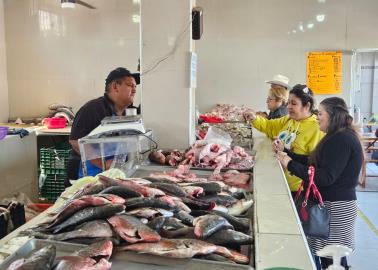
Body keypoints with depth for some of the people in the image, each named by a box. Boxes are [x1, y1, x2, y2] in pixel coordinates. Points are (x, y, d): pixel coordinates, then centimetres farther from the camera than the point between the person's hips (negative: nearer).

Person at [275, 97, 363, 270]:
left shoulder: (341, 140, -18)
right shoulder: (338, 137, 13)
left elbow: (325, 178, -23)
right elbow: (315, 163, 12)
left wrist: (290, 165, -21)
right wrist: (288, 156, 5)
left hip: (335, 207, -9)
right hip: (330, 202, 9)